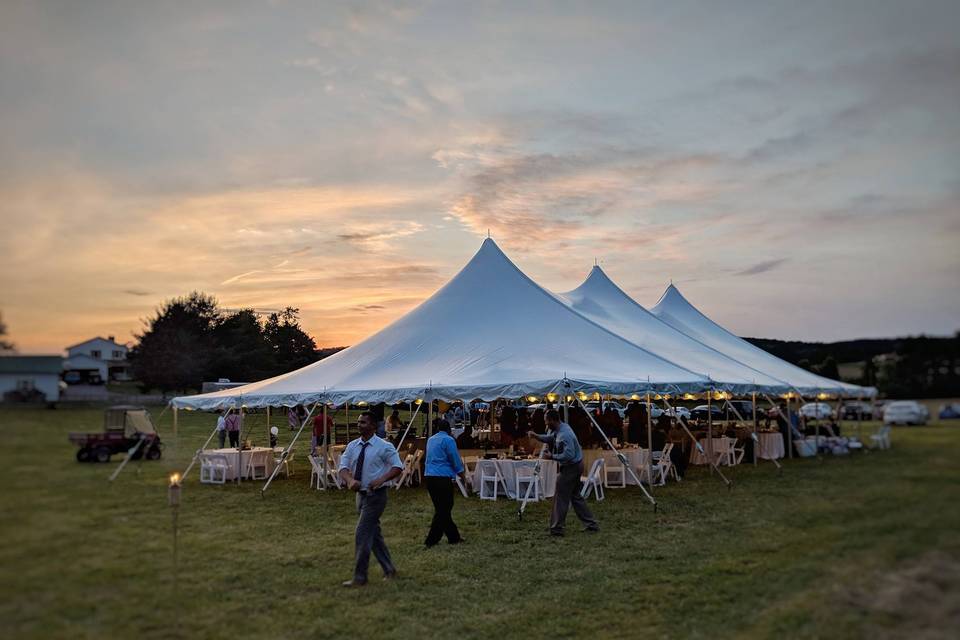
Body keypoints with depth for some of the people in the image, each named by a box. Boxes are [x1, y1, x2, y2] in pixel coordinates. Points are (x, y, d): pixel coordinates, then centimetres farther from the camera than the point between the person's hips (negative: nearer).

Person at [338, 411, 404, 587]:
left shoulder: (384, 446, -11)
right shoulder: (352, 446, 5)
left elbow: (398, 467, -12)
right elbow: (343, 467, -1)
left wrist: (381, 479, -27)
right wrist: (350, 480, -23)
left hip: (376, 495, -7)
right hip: (361, 494, 7)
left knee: (362, 535, -10)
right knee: (374, 534, 15)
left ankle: (359, 577, -1)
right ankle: (389, 570, 30)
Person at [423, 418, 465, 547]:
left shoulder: (430, 440, 14)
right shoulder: (448, 440, -8)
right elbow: (455, 459, -5)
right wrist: (462, 476, 8)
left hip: (429, 477, 8)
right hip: (443, 477, -8)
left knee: (441, 509, 13)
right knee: (443, 510, 0)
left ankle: (454, 537, 21)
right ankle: (431, 540, -2)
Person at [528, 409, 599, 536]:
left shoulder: (564, 435, -26)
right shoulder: (557, 429, 4)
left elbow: (569, 455, -31)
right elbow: (549, 438, 21)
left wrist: (552, 457, -22)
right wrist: (536, 436, 5)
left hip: (571, 467, -10)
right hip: (574, 466, 10)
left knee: (560, 497, -3)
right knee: (575, 496, 18)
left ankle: (556, 528, 4)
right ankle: (591, 524, 23)